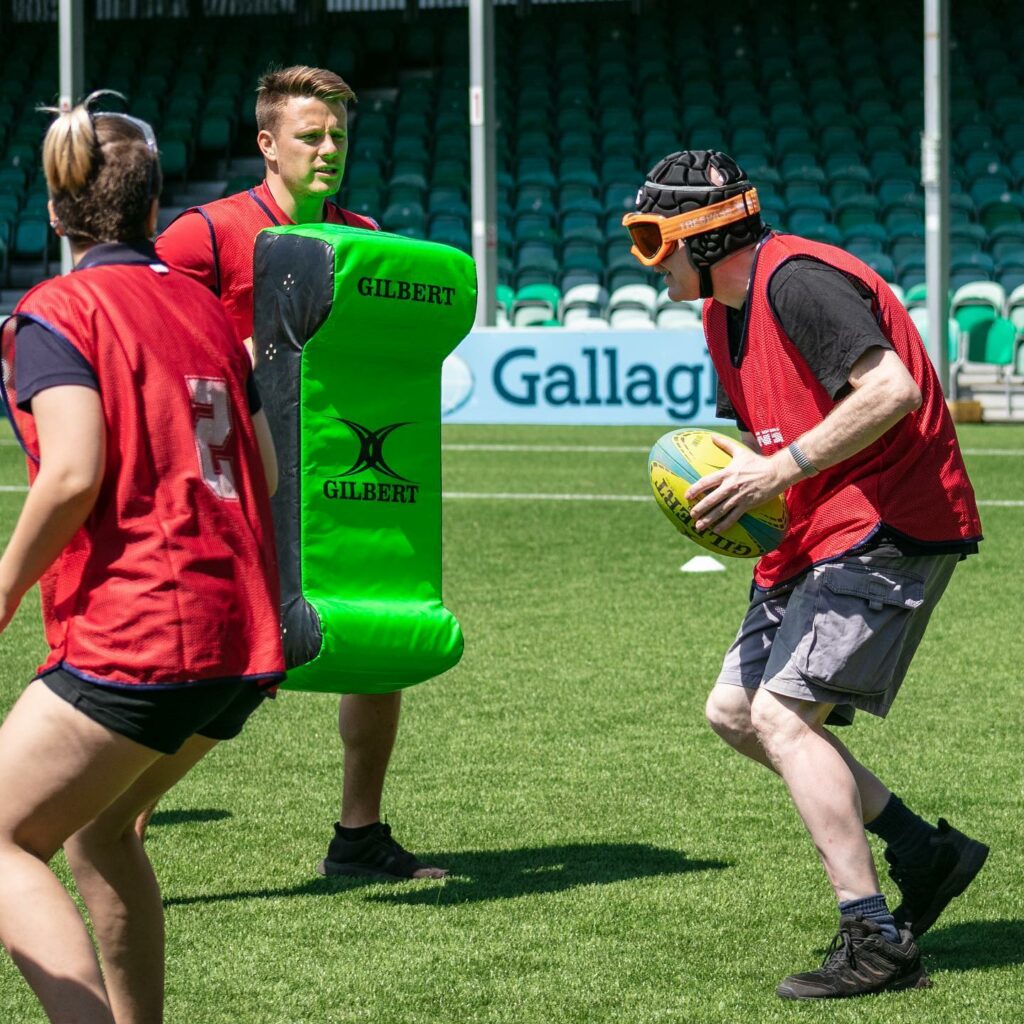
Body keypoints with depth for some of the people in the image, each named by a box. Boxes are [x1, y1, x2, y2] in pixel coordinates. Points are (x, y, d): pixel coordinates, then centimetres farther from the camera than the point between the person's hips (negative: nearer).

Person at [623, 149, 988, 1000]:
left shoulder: (797, 281, -18)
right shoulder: (722, 315, 14)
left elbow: (892, 390, -30)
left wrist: (779, 471, -28)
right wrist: (734, 482, 3)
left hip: (889, 523, -11)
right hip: (818, 536, 11)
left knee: (782, 715, -17)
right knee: (735, 711, 12)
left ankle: (876, 943, -14)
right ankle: (924, 851, 17)